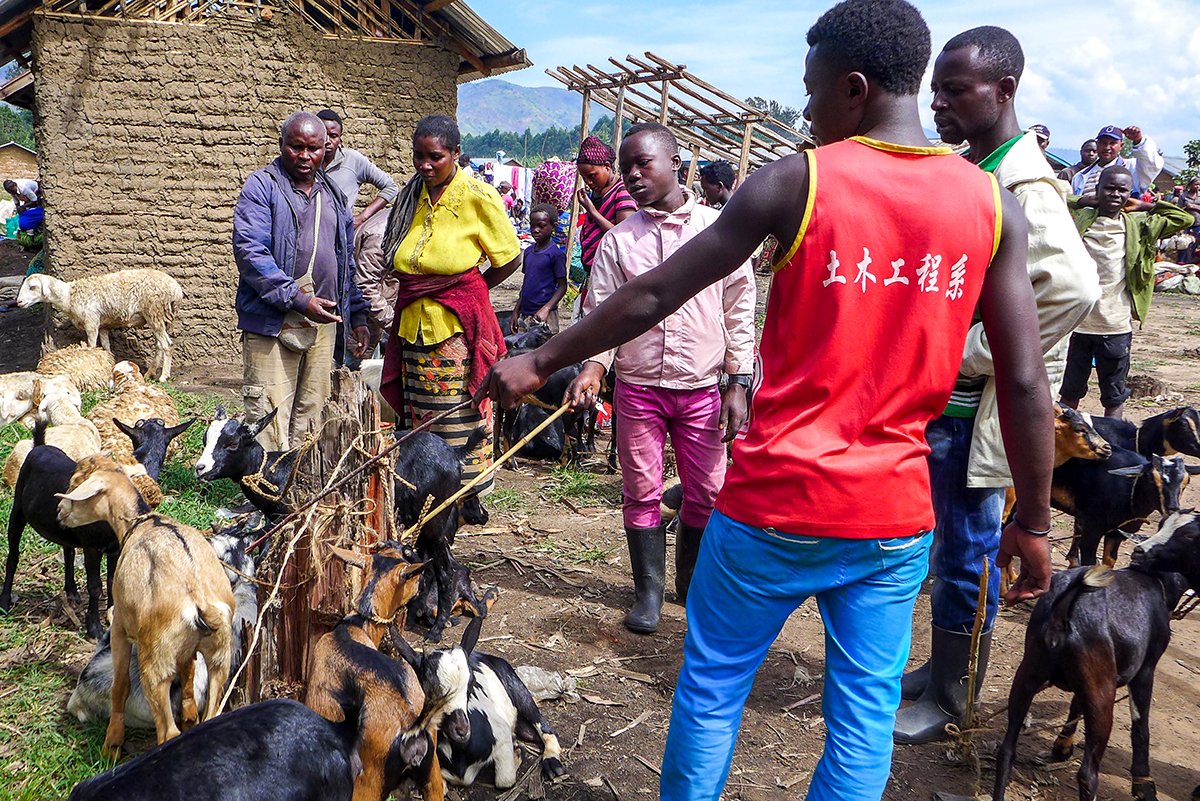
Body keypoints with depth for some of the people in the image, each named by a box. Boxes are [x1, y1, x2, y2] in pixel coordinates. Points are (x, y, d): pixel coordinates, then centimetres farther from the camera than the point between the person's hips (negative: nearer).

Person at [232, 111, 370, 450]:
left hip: (324, 323, 6)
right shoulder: (262, 186, -2)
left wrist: (357, 315, 16)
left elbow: (347, 261, 22)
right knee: (269, 418, -7)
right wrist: (298, 299, -19)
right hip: (273, 323, -6)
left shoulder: (332, 194, 18)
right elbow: (249, 251, -13)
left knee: (311, 416, 10)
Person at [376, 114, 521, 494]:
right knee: (419, 414, 8)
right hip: (414, 320, 5)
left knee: (458, 412, -1)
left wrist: (467, 291, 5)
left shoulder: (478, 196, -8)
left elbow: (511, 258, 0)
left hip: (458, 324, -5)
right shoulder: (412, 195, 8)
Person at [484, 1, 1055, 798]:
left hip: (777, 503, -3)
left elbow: (652, 296, -4)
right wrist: (1033, 522, 10)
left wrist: (540, 361, 8)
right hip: (896, 516, 3)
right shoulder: (994, 204, 0)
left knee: (712, 685, 16)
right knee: (865, 715, 14)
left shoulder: (795, 181, -9)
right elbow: (1026, 384, 0)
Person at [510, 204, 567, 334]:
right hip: (524, 315, 7)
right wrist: (516, 311, 16)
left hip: (545, 317, -6)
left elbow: (562, 286, -9)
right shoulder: (528, 251, 11)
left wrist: (546, 309, -21)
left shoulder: (556, 254, -9)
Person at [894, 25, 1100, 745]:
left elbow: (1073, 288, -33)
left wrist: (972, 355, -24)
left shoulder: (1024, 186, -19)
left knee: (968, 552, 5)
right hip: (939, 396, 9)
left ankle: (952, 700, 22)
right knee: (950, 543, 20)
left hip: (975, 408, -9)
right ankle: (942, 668, 37)